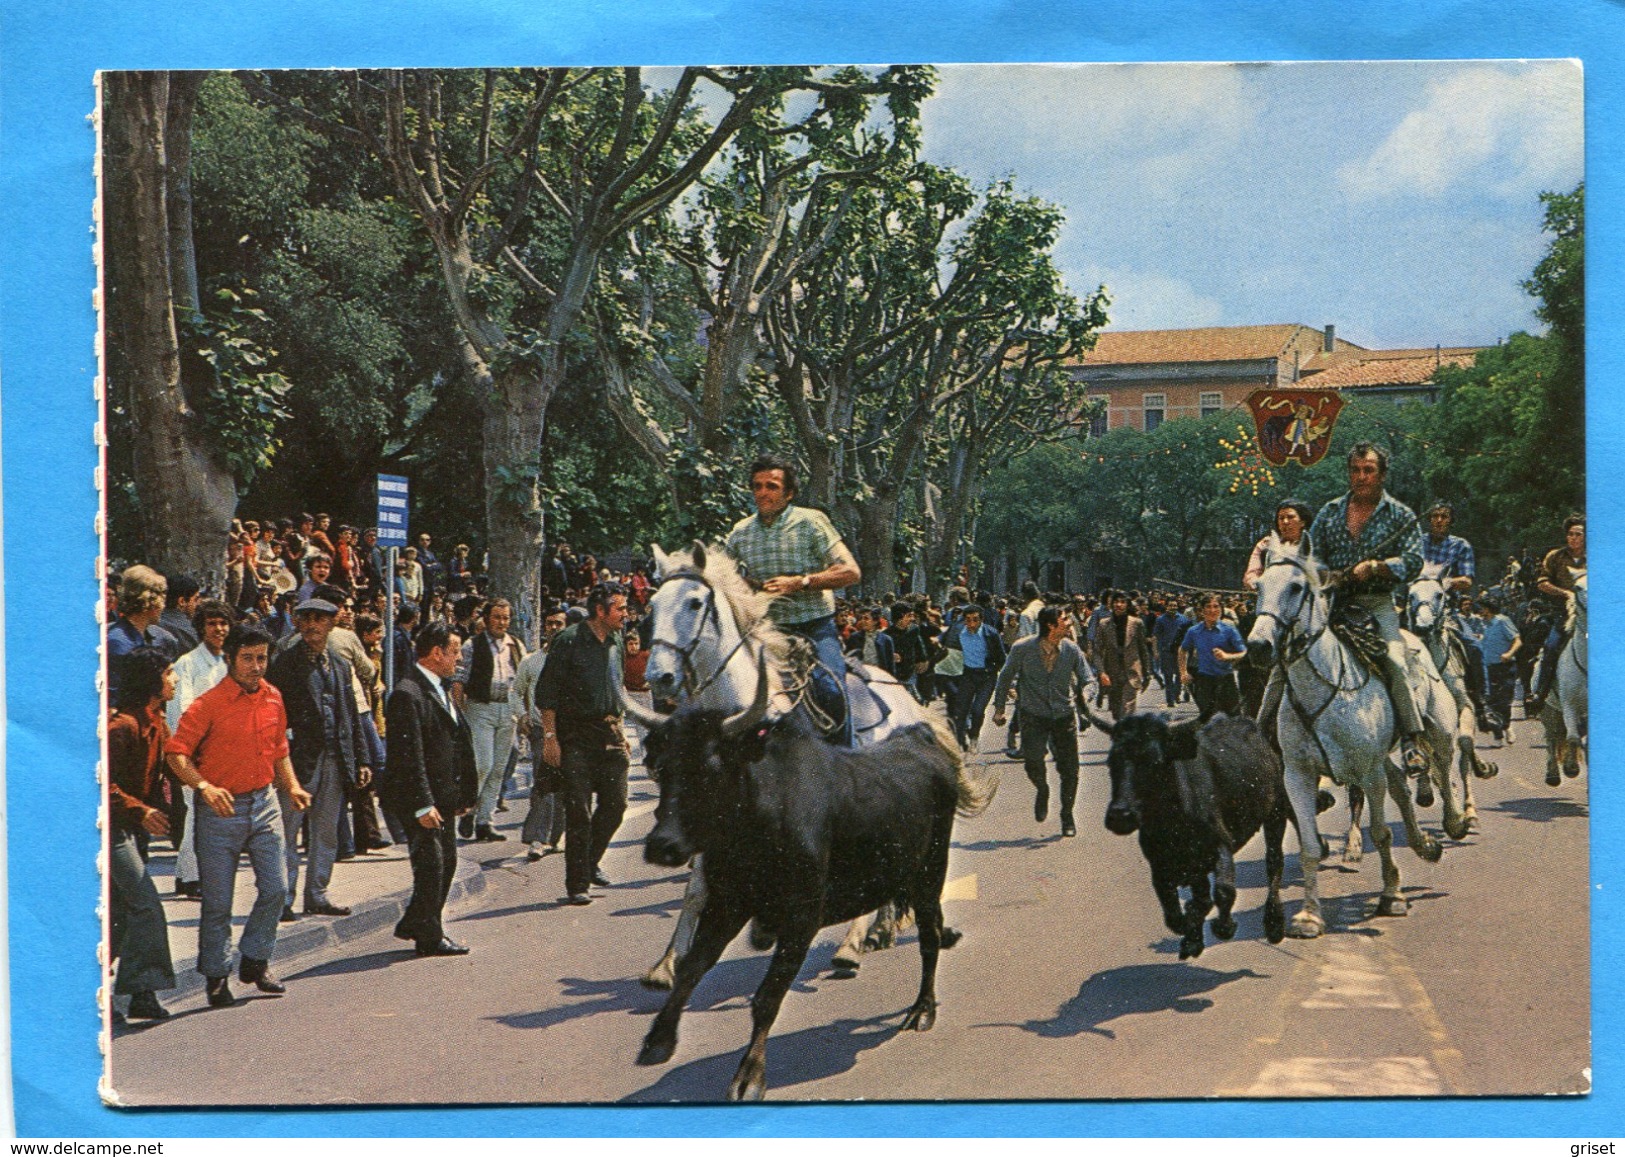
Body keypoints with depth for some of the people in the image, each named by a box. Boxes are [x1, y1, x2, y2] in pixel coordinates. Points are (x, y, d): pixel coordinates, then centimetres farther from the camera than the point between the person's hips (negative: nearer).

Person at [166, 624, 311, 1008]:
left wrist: (292, 787, 5)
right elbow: (176, 753, -18)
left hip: (265, 803, 5)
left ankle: (255, 962, 21)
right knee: (218, 900, 1)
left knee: (276, 888, 3)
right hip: (222, 807, -5)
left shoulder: (273, 698, 6)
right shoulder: (209, 704, -12)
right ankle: (216, 976, 14)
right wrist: (204, 786, -32)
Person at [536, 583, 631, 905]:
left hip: (609, 733, 6)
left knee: (615, 803, 2)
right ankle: (576, 884, 2)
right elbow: (546, 691, -9)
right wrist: (550, 737, -13)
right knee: (579, 811, -5)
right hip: (576, 735, -6)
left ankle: (591, 861, 24)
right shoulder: (570, 640, -9)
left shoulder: (614, 642, 12)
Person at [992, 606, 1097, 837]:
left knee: (1069, 769, 1)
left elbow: (1087, 679, 6)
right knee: (1032, 759, -22)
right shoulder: (1022, 649, -10)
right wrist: (999, 708, 8)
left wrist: (1084, 694, -17)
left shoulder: (1072, 650, -4)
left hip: (1064, 715, 2)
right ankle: (1042, 790, 14)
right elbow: (1006, 677, 4)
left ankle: (1067, 816, 23)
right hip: (1033, 715, -2)